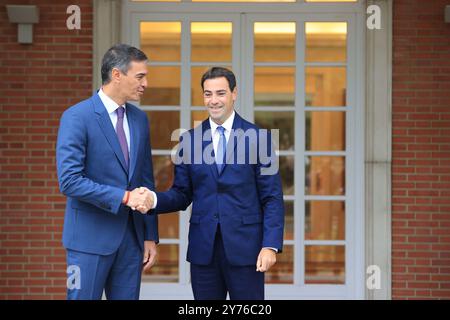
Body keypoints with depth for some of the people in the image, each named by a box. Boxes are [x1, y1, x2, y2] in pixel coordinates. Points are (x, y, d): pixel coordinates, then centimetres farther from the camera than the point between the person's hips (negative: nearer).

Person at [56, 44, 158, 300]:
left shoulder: (140, 119, 11)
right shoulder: (77, 117, -10)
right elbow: (70, 181, -18)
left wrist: (151, 237, 11)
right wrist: (124, 197, -20)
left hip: (132, 237, 6)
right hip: (91, 237, -6)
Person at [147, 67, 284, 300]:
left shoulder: (257, 138, -1)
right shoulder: (189, 140, 7)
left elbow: (272, 198, -2)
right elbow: (181, 195, 9)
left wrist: (271, 245, -11)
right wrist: (154, 200, -11)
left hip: (244, 246, -3)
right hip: (203, 248, 3)